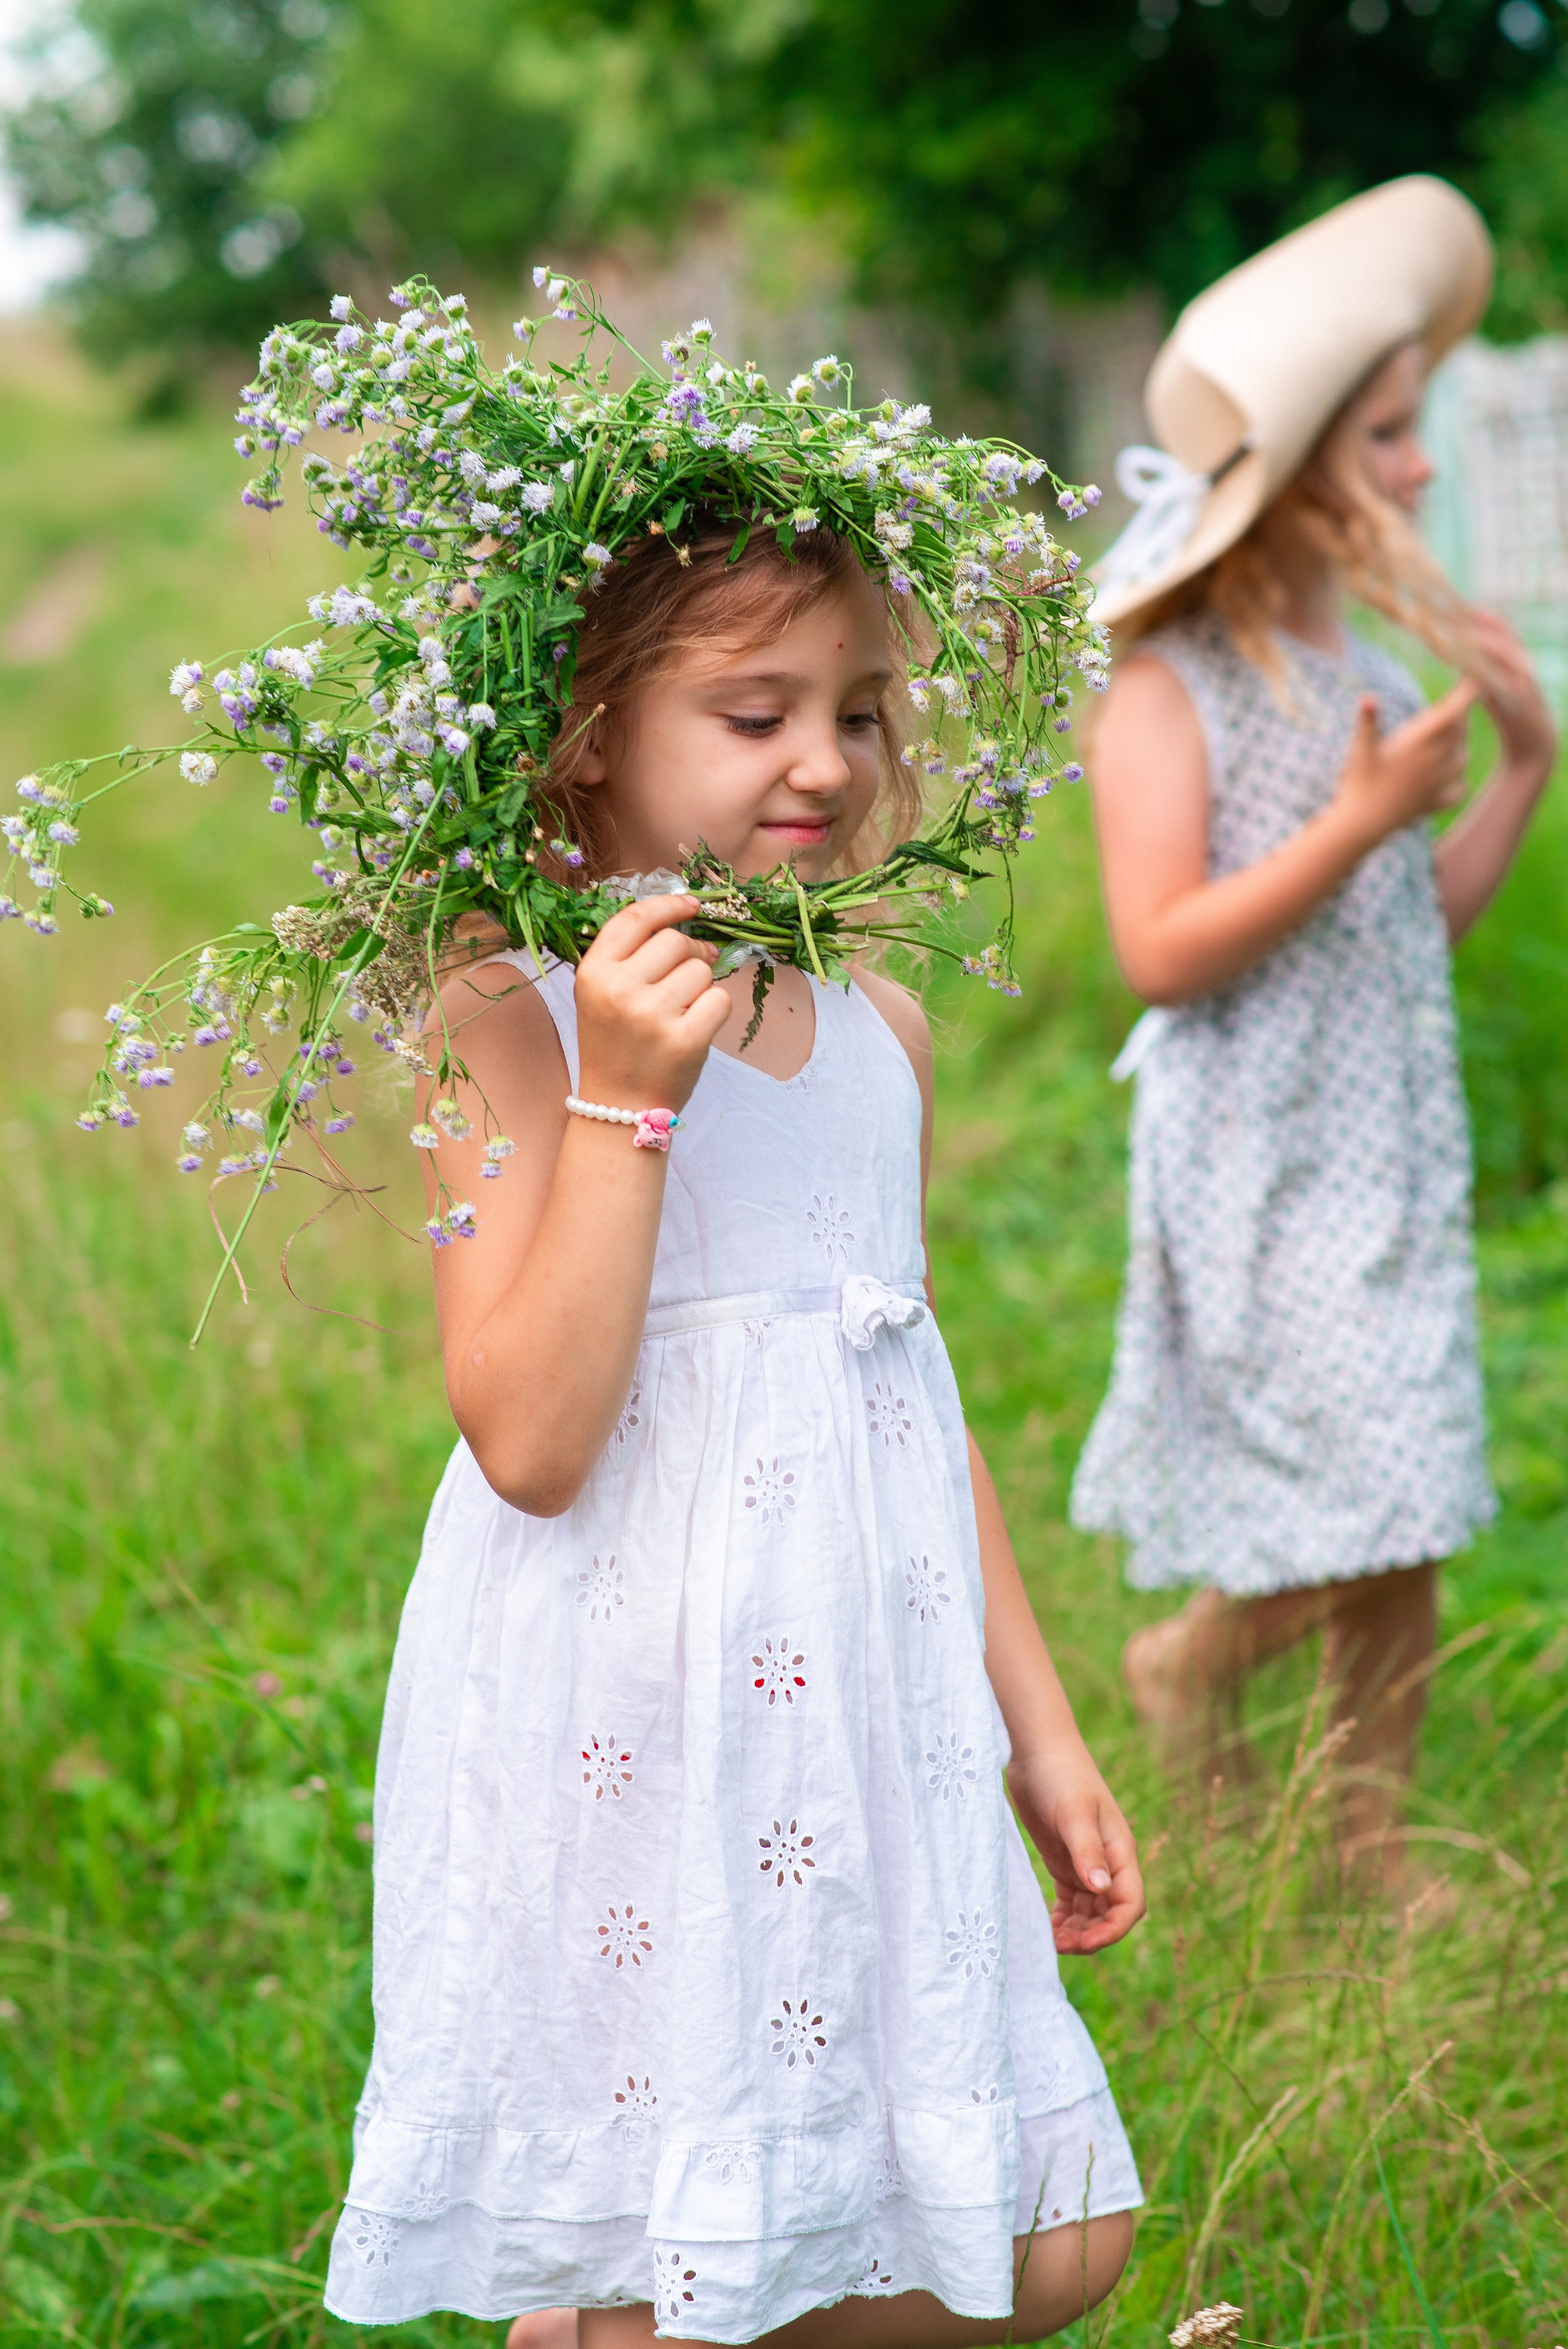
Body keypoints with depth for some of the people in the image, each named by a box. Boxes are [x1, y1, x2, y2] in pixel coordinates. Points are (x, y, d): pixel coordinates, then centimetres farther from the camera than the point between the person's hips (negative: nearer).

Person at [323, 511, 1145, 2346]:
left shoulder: (880, 1029, 9)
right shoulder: (511, 1025, -11)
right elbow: (530, 1439, -20)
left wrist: (1039, 1729, 20)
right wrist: (624, 1099, -24)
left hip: (871, 1730, 7)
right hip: (638, 1737, -7)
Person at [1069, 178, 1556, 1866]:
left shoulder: (1368, 670, 10)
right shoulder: (1168, 689, -12)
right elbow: (1162, 951, -20)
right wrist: (1360, 822, -23)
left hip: (1394, 1149, 7)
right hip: (1256, 1169, -7)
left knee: (1404, 1531, 8)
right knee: (1338, 1511, -8)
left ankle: (1373, 1842, 20)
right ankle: (1190, 1667, 22)